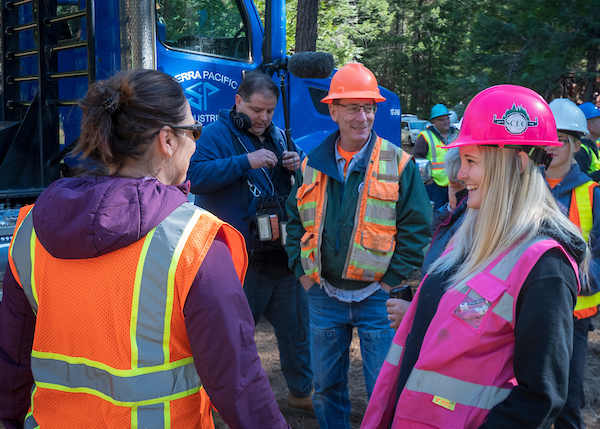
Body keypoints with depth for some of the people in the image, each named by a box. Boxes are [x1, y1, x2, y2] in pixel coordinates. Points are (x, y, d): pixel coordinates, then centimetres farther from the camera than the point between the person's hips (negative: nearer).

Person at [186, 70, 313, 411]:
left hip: (283, 251, 6)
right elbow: (195, 175, -22)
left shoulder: (278, 136, 13)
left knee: (296, 325, 16)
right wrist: (245, 162, -27)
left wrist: (299, 166, -2)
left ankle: (302, 391, 35)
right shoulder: (218, 134, -6)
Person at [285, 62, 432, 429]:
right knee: (327, 385, 17)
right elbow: (295, 221, 13)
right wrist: (303, 272, 4)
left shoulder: (399, 164, -6)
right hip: (324, 295, 4)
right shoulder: (312, 165, 5)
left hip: (377, 297, -3)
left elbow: (417, 228, -6)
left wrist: (391, 281, -9)